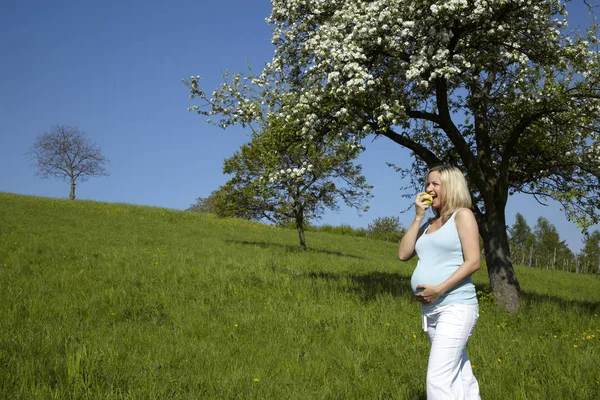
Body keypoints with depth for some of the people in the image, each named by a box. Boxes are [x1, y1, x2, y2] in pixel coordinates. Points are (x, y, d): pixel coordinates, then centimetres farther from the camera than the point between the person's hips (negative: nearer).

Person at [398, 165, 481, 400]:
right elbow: (403, 254, 6)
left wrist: (439, 289, -20)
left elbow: (473, 262, -13)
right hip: (431, 310, 7)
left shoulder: (462, 215, -4)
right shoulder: (429, 224, 16)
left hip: (456, 308, -7)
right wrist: (418, 217, 2)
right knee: (461, 378, 14)